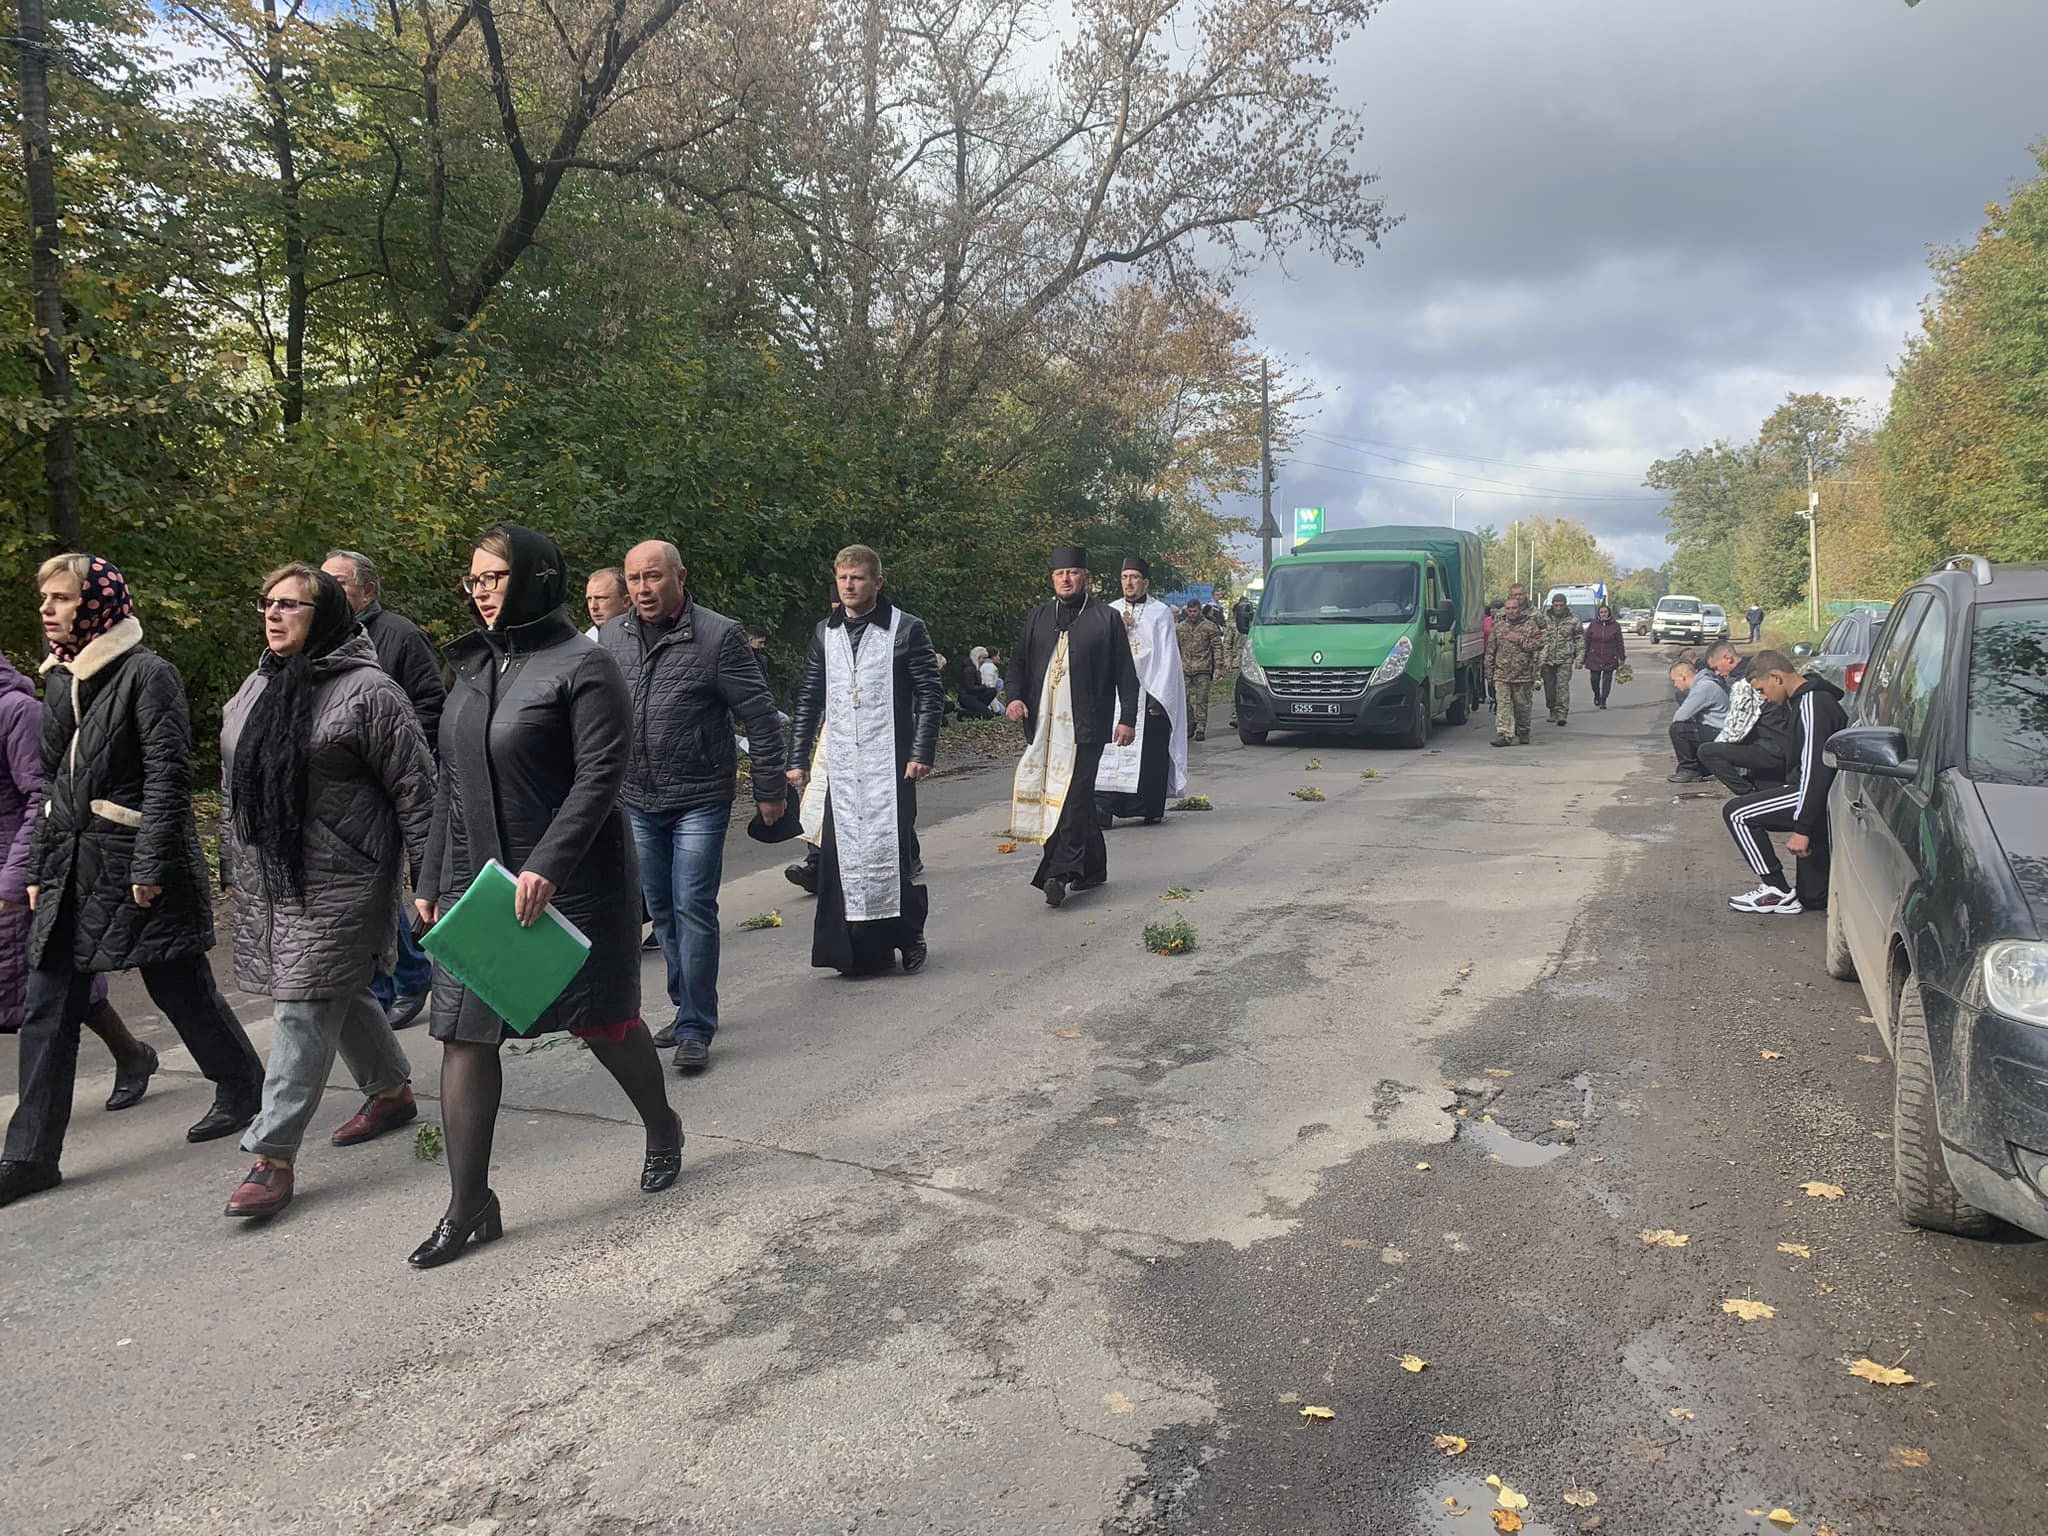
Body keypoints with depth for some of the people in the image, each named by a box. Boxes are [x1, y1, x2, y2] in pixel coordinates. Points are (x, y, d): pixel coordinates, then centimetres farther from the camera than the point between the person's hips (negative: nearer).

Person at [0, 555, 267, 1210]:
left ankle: (242, 1088, 28)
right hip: (70, 870, 7)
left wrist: (150, 866, -18)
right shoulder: (60, 679, 13)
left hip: (136, 865, -7)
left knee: (181, 987, 6)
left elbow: (168, 775, -15)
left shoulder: (147, 673, -10)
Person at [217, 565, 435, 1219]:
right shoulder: (253, 690, 13)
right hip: (267, 880, 8)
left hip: (339, 882, -7)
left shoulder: (368, 690, -11)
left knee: (305, 1009, -6)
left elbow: (415, 788, -12)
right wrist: (231, 865, 20)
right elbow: (233, 785, 21)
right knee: (341, 992, 18)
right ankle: (391, 1090, 37)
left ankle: (273, 1154, -1)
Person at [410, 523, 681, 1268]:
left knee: (604, 1022, 8)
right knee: (464, 1035, 2)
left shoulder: (584, 664, -10)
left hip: (572, 881, -6)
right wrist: (432, 882, 14)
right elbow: (451, 782, 15)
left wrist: (547, 865, -27)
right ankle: (468, 1206, 12)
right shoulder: (474, 667, 12)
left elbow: (600, 776, -18)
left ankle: (662, 1129, 35)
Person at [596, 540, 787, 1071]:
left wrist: (770, 789, -7)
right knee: (663, 911, 15)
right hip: (638, 803, 6)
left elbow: (760, 717, -8)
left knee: (694, 912, -6)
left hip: (699, 802, -5)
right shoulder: (610, 638, 4)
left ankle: (695, 1029, 3)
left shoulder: (718, 636, -11)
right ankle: (687, 1007, 31)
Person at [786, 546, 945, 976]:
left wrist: (922, 752, -10)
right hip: (841, 765, 4)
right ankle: (860, 948, 12)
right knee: (840, 853, 3)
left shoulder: (907, 629, -1)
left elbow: (931, 694, -3)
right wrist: (798, 757, 11)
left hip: (891, 763, -4)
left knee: (895, 848, -3)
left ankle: (908, 937, 14)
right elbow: (808, 699, 15)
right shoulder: (825, 633, 12)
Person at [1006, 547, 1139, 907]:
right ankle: (1093, 866, 21)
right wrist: (1015, 696, 0)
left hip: (1085, 725, -4)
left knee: (1074, 796, -11)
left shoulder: (1106, 618, 4)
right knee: (1078, 797, 10)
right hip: (1044, 725, 4)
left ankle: (1060, 873, -14)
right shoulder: (1037, 617, 16)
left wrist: (1127, 719, -2)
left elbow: (1126, 674, 4)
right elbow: (1018, 662, 18)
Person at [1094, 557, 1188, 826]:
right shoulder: (1110, 612, 13)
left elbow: (1167, 657, -1)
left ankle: (1152, 808, 13)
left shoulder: (1160, 613, 3)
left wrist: (1159, 696, -9)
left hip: (1150, 692, -2)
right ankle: (1104, 809, -9)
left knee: (1150, 752, 1)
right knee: (1109, 752, -6)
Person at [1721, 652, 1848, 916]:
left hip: (1818, 795, -11)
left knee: (1736, 813, -13)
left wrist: (1802, 829, -26)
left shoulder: (1812, 705, -20)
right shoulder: (1803, 700, 14)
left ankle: (1778, 892, -7)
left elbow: (1815, 770, -25)